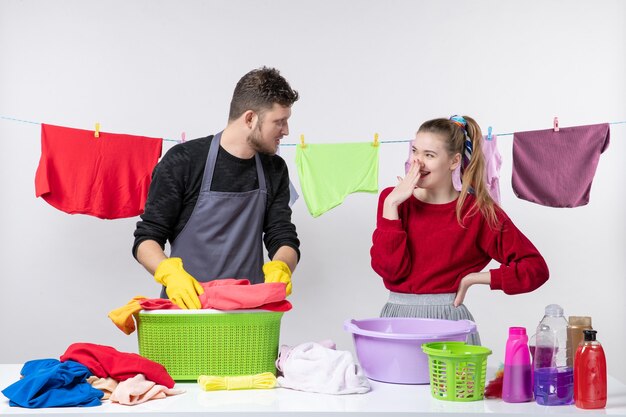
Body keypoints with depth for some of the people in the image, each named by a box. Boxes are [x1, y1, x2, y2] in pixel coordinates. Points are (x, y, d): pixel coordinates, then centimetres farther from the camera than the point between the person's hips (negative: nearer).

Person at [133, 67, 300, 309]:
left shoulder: (275, 170, 10)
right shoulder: (183, 161, -4)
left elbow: (283, 238, 9)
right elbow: (146, 239, -2)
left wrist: (281, 267, -14)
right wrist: (171, 273, -22)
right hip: (186, 305, -4)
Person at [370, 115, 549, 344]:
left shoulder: (478, 211, -4)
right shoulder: (392, 199, 3)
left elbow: (535, 268, -6)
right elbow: (390, 269, -9)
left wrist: (474, 278, -11)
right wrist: (391, 205, -11)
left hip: (448, 320, -2)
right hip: (396, 316, 2)